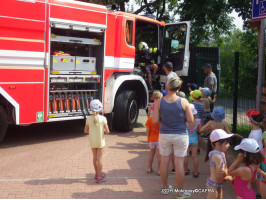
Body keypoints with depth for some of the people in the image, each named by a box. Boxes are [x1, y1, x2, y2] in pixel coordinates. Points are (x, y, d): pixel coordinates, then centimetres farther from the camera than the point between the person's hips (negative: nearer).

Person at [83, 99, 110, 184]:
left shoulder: (88, 119, -9)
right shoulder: (103, 119, -18)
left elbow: (85, 131, -1)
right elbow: (107, 131, -13)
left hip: (92, 141, 3)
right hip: (100, 141, -3)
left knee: (95, 158, 16)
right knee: (99, 158, 4)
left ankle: (97, 174, 33)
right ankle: (99, 177, 10)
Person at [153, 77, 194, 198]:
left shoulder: (159, 102, -9)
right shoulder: (183, 102, -12)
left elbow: (155, 120, -6)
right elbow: (191, 120, -8)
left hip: (164, 135, 2)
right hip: (180, 135, -2)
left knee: (164, 161, 15)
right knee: (179, 163, 5)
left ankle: (165, 188, 31)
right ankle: (180, 192, 15)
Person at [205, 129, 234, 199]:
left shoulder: (221, 154, 4)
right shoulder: (217, 156, -25)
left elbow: (225, 171, -2)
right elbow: (218, 176, -25)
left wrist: (225, 173, -25)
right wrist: (229, 177, -7)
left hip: (219, 185, 10)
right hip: (213, 185, -10)